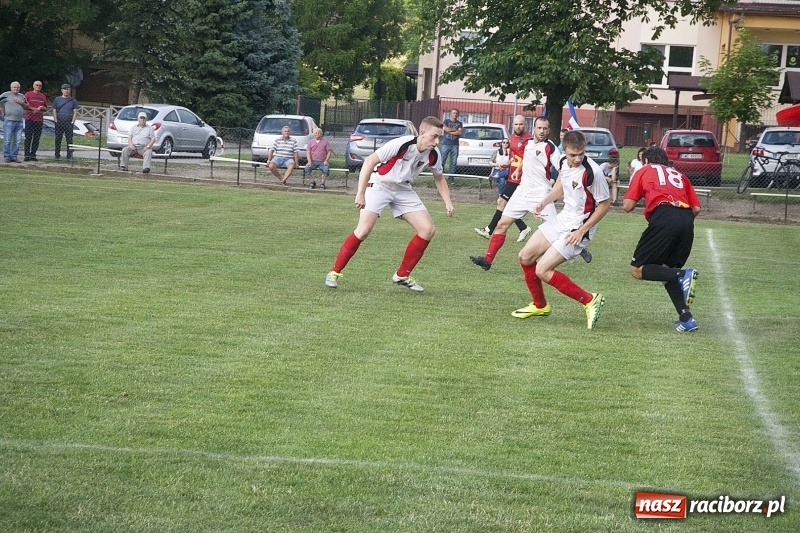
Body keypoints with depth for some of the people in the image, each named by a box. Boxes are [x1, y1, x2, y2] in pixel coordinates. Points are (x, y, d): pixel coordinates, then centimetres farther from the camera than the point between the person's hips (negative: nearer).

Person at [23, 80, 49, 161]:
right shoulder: (28, 94, 3)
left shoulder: (43, 96, 15)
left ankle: (33, 155, 5)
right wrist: (32, 109, -15)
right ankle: (27, 155, -4)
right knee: (28, 138, -5)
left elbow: (46, 108, 22)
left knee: (36, 138, 2)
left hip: (39, 120, 4)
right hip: (29, 119, -4)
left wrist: (42, 108, -2)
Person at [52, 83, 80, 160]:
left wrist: (72, 122, -4)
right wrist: (56, 121, -2)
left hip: (69, 122, -1)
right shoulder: (57, 99, 11)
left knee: (69, 139, -5)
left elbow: (75, 112, 7)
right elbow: (54, 111, 9)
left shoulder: (73, 101, 10)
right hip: (59, 122, 1)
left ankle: (69, 155, -4)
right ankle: (57, 155, 6)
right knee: (58, 139, 1)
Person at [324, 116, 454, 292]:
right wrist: (361, 193, -31)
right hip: (379, 184, -6)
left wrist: (448, 202, -1)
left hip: (403, 190, 6)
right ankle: (335, 272, -7)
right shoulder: (401, 144, -28)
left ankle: (402, 275, 6)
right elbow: (370, 161, -27)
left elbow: (439, 178, 12)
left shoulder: (433, 155, -9)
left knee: (428, 229, -6)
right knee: (364, 229, -22)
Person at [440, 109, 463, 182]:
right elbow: (444, 128, -11)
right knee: (442, 161, -6)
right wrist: (455, 130, -7)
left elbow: (460, 133, -3)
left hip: (455, 145, 2)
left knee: (453, 162, 1)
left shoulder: (459, 123, 12)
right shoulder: (446, 121, 8)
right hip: (446, 144, -2)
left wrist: (449, 131, -7)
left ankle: (451, 177, 6)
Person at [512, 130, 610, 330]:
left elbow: (604, 205, -17)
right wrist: (544, 202, 2)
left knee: (542, 270, -14)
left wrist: (581, 231, -18)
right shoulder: (563, 162, -4)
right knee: (525, 257, 13)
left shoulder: (592, 172, -26)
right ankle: (540, 305, 31)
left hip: (577, 229, -8)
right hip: (562, 219, 8)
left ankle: (590, 300, -6)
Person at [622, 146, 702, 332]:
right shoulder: (679, 175, 32)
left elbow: (628, 206, 14)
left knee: (637, 269, 3)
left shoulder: (643, 171, 22)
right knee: (668, 270, 20)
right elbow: (696, 208, 20)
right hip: (686, 219, 5)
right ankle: (686, 318, 4)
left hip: (663, 216, -5)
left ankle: (683, 275, -20)